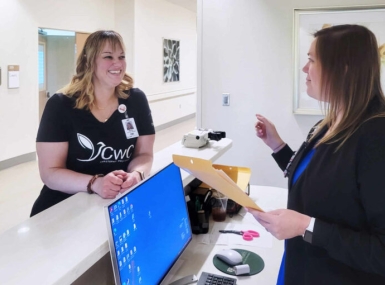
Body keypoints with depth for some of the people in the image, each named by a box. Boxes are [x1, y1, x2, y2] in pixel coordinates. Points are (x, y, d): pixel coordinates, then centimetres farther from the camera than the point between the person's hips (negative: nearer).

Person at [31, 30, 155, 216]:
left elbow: (144, 154, 3)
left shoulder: (136, 100, 0)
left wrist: (136, 175, -20)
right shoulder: (60, 105, -7)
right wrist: (94, 183, -27)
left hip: (119, 204, 4)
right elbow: (50, 172, -9)